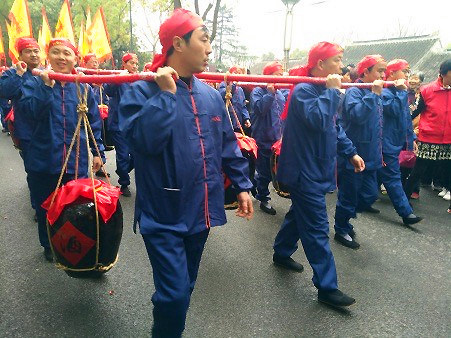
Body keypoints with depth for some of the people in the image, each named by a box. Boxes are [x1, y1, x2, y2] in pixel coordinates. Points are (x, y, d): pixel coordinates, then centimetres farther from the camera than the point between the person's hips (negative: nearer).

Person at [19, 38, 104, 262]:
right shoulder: (35, 84, 2)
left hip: (76, 161, 1)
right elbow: (30, 111, -15)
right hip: (43, 161, 0)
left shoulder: (83, 88, 6)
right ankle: (49, 246, 34)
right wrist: (46, 86, -22)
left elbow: (94, 123, 9)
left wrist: (98, 151, 6)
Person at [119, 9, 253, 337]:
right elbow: (144, 140, -27)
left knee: (185, 287, 21)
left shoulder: (211, 95, 6)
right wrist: (166, 94, -21)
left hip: (200, 210, 6)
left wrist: (242, 185, 10)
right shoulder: (142, 91, -10)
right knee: (174, 294, -4)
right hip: (163, 215, -6)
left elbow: (227, 144, 12)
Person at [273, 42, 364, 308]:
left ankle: (282, 253, 42)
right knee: (317, 228, -5)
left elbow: (335, 127, 19)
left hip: (315, 168, 10)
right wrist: (332, 92, -22)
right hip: (305, 170, -10)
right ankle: (327, 287, 5)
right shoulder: (304, 90, -16)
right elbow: (318, 120, -33)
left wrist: (351, 152, 14)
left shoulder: (324, 91, 13)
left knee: (300, 214, 22)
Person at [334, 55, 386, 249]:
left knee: (370, 195, 14)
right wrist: (374, 94, -26)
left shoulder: (376, 94, 12)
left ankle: (344, 222, 34)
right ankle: (342, 231, 25)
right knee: (348, 196, 5)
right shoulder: (354, 92, -14)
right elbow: (357, 115, -32)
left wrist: (379, 153, 18)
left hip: (370, 157, 9)